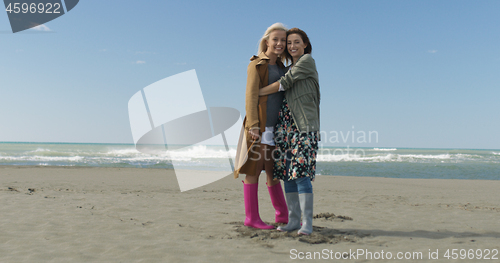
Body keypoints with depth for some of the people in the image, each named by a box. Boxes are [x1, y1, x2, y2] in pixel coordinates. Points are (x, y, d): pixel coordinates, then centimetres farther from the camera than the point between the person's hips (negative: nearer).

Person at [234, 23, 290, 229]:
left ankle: (282, 215, 21)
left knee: (273, 171, 13)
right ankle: (252, 218, 4)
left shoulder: (281, 68, 18)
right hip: (260, 125, -7)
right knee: (254, 170, -2)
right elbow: (251, 96, -10)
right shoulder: (257, 65, -2)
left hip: (276, 126, 7)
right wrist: (253, 125, -19)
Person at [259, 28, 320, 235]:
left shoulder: (308, 60, 0)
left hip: (304, 124, -7)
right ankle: (293, 219, 9)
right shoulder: (290, 68, 23)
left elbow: (284, 83, -6)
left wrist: (256, 93, -1)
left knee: (301, 172, -14)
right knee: (287, 172, 2)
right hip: (287, 125, 7)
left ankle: (307, 222, -8)